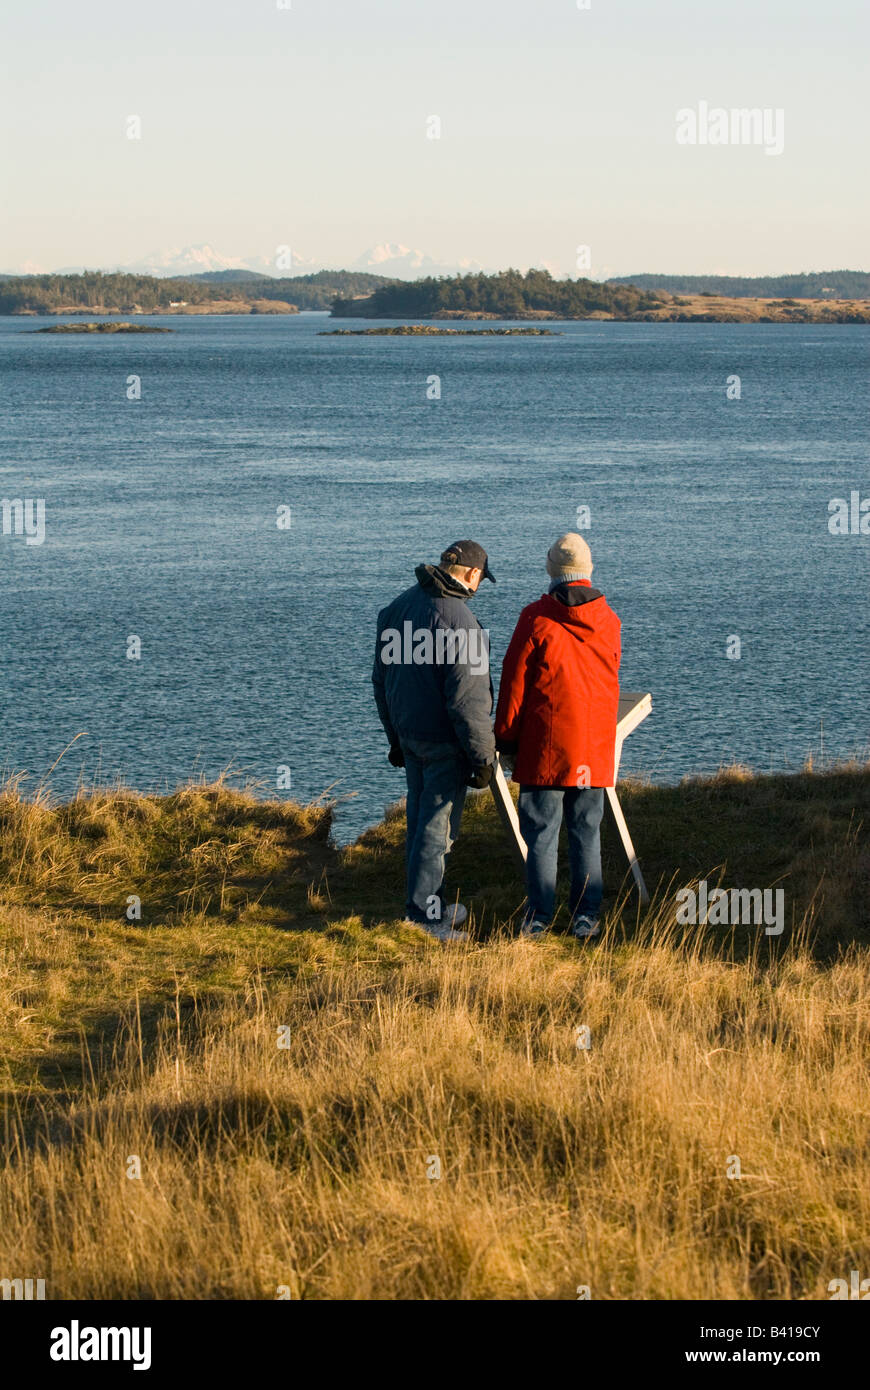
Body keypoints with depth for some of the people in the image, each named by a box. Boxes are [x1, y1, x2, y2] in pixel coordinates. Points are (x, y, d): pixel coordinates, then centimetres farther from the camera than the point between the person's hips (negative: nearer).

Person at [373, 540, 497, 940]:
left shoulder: (398, 607, 5)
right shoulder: (459, 623, -22)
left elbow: (382, 679, 14)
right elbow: (467, 700, -22)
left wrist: (395, 736, 23)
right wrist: (482, 757, -14)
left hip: (409, 733, 8)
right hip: (445, 742, -8)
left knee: (420, 818, 18)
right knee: (437, 825, -1)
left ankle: (427, 903, 29)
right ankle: (424, 915, 4)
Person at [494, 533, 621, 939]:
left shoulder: (536, 619, -9)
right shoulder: (608, 620, 4)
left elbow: (514, 682, -7)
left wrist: (506, 737, 3)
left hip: (543, 745, -3)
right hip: (595, 746, 3)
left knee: (541, 832, 3)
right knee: (586, 833, 10)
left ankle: (539, 916, 6)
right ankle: (585, 916, 12)